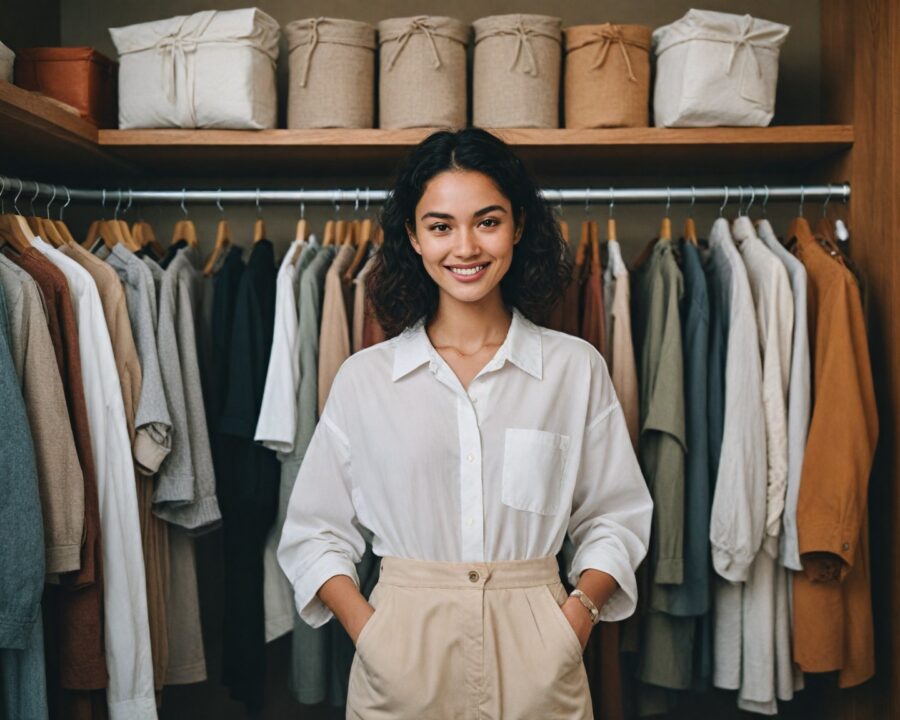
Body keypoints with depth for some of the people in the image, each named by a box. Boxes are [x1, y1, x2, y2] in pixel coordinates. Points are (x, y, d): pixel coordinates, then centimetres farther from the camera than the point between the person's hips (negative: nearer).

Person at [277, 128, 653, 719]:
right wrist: (367, 630, -10)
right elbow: (314, 532, 4)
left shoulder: (576, 369, 1)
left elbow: (615, 517, 5)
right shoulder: (364, 377, 1)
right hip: (402, 652, 0)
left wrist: (580, 611, -10)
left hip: (534, 654, 0)